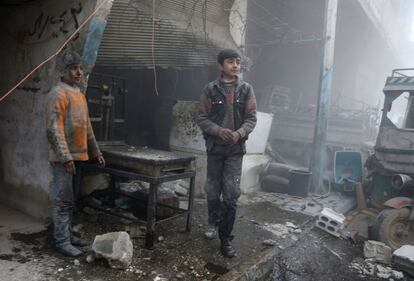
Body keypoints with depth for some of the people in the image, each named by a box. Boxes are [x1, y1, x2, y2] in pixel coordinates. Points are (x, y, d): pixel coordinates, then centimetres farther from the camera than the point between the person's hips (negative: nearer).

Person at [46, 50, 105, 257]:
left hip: (77, 155, 9)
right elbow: (54, 129, -18)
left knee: (69, 200, 16)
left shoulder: (79, 94, 16)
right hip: (64, 158, -8)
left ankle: (67, 233, 27)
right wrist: (65, 157, -22)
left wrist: (95, 151, 18)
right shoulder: (59, 93, -11)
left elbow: (86, 127, 20)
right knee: (63, 201, -2)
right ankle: (61, 241, 7)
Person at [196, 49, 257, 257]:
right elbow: (201, 118, -2)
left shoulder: (246, 89, 1)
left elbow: (251, 118, 0)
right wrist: (218, 131, -19)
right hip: (215, 147, 0)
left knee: (231, 195, -2)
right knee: (213, 190, 14)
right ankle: (213, 221, 40)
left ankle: (226, 239, 8)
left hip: (236, 149, 0)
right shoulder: (210, 89, -2)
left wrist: (240, 133, -18)